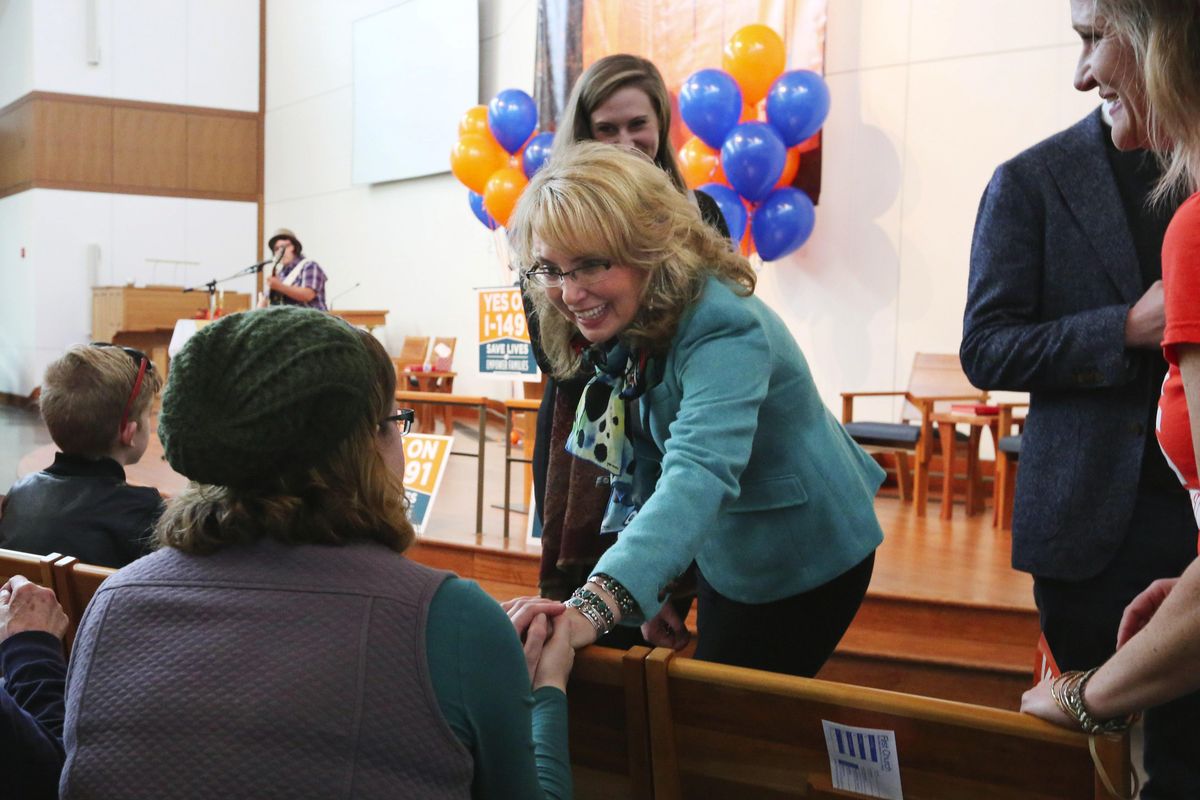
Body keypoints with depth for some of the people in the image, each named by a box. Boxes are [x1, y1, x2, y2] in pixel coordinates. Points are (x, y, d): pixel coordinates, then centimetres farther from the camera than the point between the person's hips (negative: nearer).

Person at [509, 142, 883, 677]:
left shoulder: (721, 329, -35)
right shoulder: (622, 330, -9)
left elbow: (701, 472, -51)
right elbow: (642, 465, 0)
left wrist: (596, 605, -65)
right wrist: (646, 594, -2)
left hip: (804, 560, -8)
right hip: (726, 551, 8)